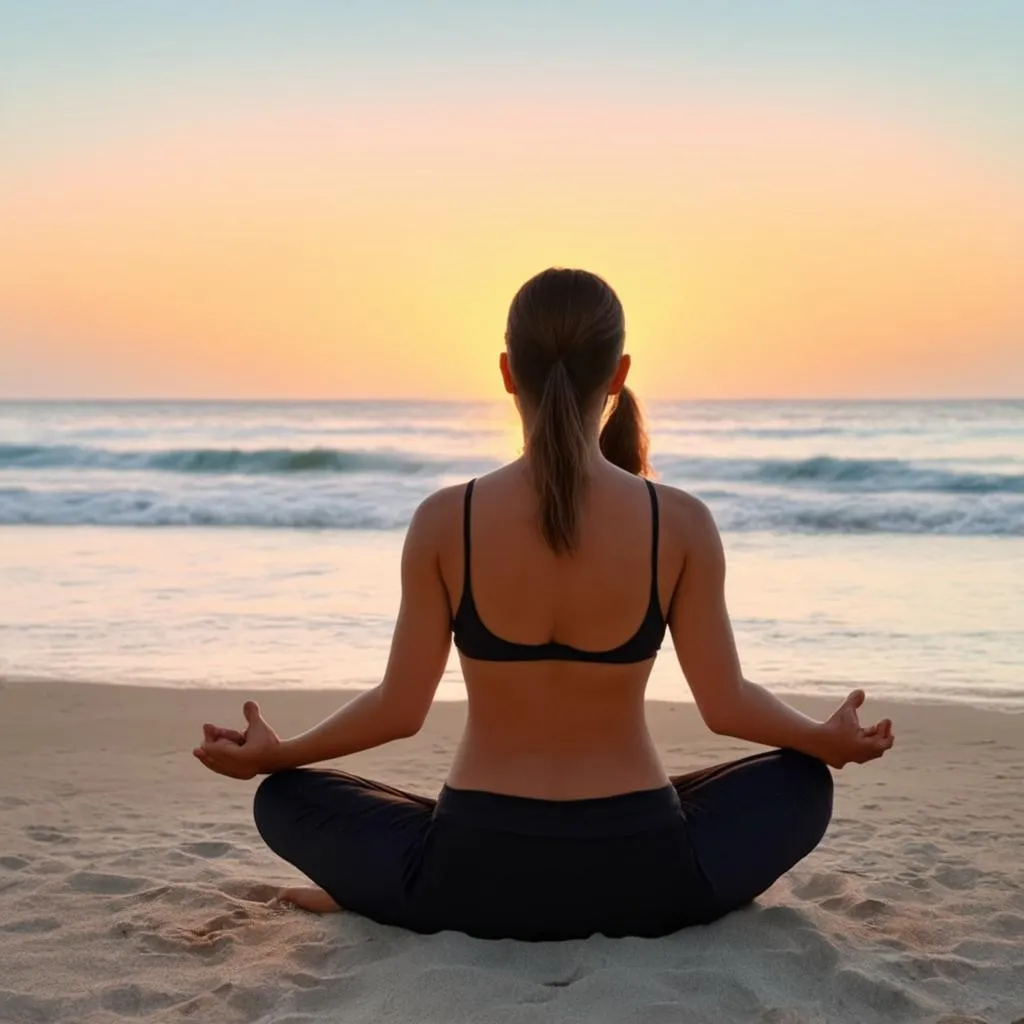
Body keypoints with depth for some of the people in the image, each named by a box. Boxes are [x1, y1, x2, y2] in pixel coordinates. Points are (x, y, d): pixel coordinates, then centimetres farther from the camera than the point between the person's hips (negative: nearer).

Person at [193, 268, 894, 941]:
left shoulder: (444, 521, -10)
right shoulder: (681, 523, -9)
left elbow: (400, 707, -3)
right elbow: (727, 703, -1)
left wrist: (273, 752, 16)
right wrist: (830, 739, 20)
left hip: (479, 876, 0)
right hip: (638, 877, 0)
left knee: (285, 797, 24)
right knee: (803, 784, 27)